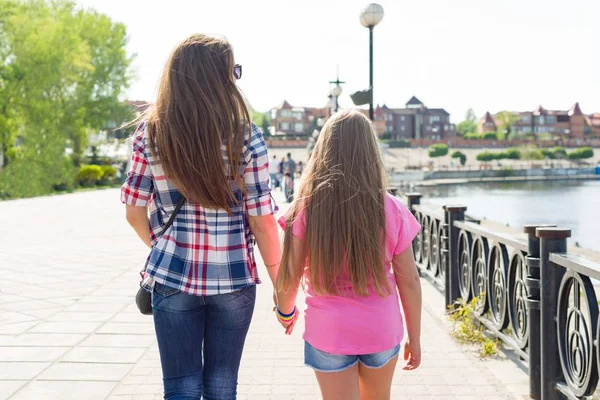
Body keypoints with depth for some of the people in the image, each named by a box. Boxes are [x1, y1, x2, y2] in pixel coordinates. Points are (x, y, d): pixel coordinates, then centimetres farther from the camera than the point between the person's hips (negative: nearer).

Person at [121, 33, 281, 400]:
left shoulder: (150, 134, -4)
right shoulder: (246, 137, -10)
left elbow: (135, 211, 1)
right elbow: (262, 220, -8)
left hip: (172, 278, 1)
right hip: (233, 280, -1)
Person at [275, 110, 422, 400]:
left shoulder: (306, 210, -12)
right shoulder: (392, 211, -10)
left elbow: (289, 277, -7)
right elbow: (409, 282, -5)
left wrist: (285, 312, 14)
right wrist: (414, 337, 9)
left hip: (328, 333, -2)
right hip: (381, 331, 2)